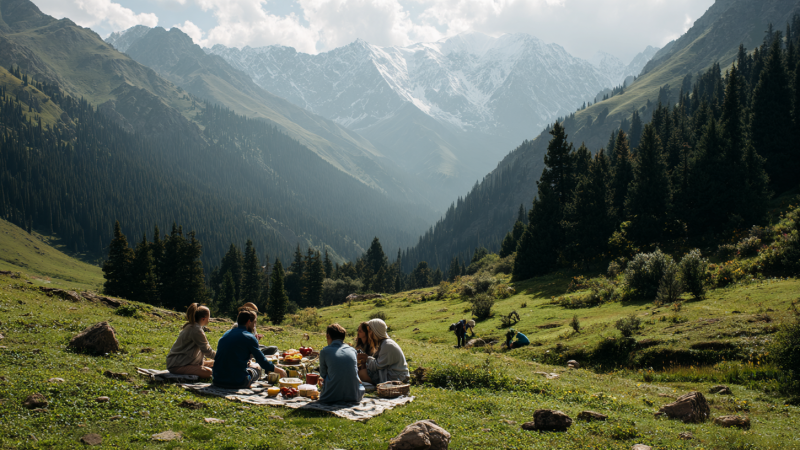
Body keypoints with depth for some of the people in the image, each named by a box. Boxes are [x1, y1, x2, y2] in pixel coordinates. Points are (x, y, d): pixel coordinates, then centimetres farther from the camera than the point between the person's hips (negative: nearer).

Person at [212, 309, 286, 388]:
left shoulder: (226, 334, 13)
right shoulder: (249, 337, -7)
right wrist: (279, 371, 12)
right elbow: (263, 362, -3)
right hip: (237, 383, -6)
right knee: (257, 368, 23)